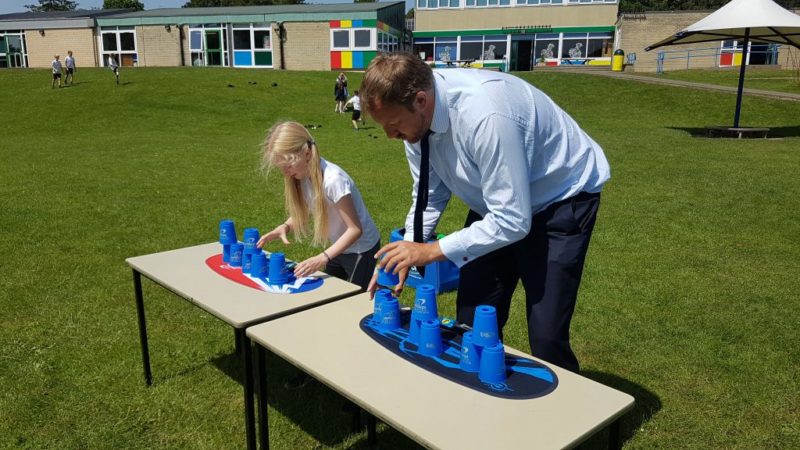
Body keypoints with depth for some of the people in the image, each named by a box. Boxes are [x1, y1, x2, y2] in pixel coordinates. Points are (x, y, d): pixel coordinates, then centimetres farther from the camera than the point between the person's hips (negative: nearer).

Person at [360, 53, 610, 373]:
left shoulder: (484, 116, -37)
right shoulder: (414, 115, -13)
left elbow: (513, 222, -32)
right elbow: (430, 197, 1)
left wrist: (432, 251, -27)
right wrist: (402, 256, -10)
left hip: (560, 199, -6)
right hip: (496, 201, 7)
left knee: (546, 337, -10)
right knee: (472, 322, 5)